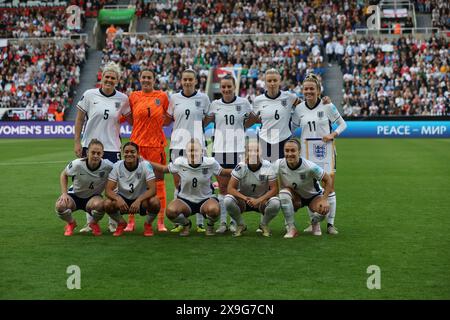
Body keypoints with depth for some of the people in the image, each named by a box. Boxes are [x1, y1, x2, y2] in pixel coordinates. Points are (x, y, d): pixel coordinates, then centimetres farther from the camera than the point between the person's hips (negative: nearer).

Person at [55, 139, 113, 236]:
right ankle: (71, 223, 6)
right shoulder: (77, 164, -21)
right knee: (60, 206, -32)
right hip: (75, 195, 0)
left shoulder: (107, 166, -22)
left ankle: (94, 223, 1)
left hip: (93, 197, 0)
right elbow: (63, 175, -2)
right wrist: (64, 193, -13)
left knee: (99, 204, -38)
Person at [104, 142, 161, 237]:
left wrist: (138, 200, -41)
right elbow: (108, 190, -16)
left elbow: (152, 189, -25)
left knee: (155, 202, -34)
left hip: (141, 199, -2)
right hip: (123, 199, 2)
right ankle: (121, 223, 5)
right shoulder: (117, 166, -13)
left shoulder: (145, 165, -19)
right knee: (107, 204, -29)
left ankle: (148, 224, 0)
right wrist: (118, 199, -38)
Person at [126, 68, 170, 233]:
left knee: (158, 182, -1)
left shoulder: (162, 96, 5)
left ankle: (161, 222, 5)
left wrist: (161, 122, 0)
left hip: (156, 144, -1)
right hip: (137, 143, 1)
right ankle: (130, 221, 9)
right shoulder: (133, 97, 7)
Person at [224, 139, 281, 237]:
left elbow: (274, 189, -15)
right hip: (243, 200, 0)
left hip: (262, 200, 0)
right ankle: (241, 225, -1)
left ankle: (264, 225, 1)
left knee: (275, 203, -32)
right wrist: (245, 198, -32)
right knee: (228, 200, -30)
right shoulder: (240, 167, -16)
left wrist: (259, 200, -28)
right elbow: (231, 188, -17)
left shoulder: (267, 167, -15)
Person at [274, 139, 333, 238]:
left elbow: (328, 180, -19)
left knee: (324, 209, -33)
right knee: (284, 193, -33)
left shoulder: (309, 167, -30)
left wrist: (324, 200, -27)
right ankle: (291, 229, -19)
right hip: (295, 197, 2)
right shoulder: (278, 165, -22)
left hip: (313, 196, -2)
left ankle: (315, 224, 8)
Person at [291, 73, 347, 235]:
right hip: (307, 151, 2)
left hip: (326, 150, -2)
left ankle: (330, 224, 7)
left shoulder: (328, 106, -5)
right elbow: (292, 127, 14)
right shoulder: (299, 109, 3)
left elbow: (342, 124, 4)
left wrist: (333, 134, -12)